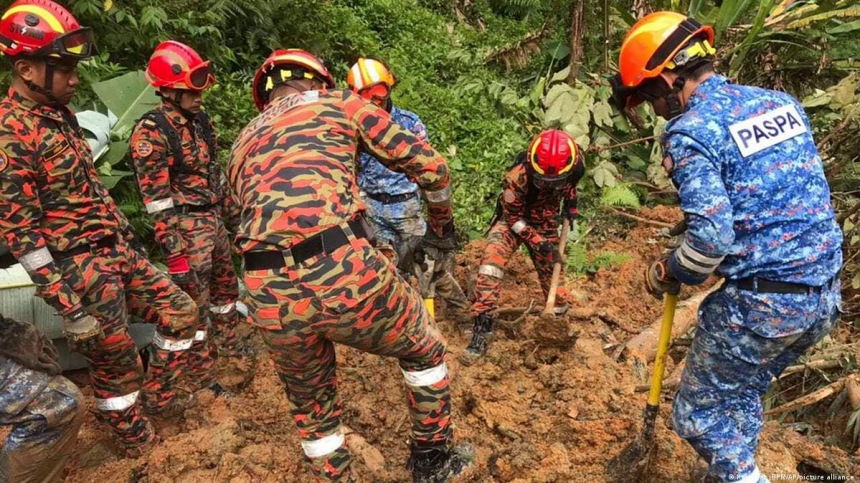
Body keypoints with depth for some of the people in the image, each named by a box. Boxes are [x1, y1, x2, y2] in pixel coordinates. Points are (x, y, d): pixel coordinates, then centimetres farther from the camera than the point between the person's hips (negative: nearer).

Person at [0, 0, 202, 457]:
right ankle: (140, 447, 27)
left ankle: (158, 393, 32)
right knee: (115, 364, 5)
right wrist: (68, 306, -21)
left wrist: (124, 238, 21)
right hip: (80, 267, -8)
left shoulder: (59, 114, 9)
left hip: (116, 249, 9)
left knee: (180, 311, 14)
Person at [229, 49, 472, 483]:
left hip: (269, 296, 4)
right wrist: (441, 228, 32)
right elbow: (430, 166, 14)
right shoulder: (340, 103, 18)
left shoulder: (242, 144, 30)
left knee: (312, 409, 31)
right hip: (342, 271, -4)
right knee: (423, 350, 28)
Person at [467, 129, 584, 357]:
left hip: (545, 223, 4)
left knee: (550, 272, 7)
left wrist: (571, 205, -3)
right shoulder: (518, 178, -35)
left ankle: (560, 314, 36)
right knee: (492, 261, -26)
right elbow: (513, 218, -20)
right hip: (514, 221, -3)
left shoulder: (574, 165, -22)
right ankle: (482, 324, -23)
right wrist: (539, 242, -24)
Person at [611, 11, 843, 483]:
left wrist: (667, 275, -3)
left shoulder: (689, 131, -15)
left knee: (701, 411, 13)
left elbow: (711, 236, -22)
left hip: (760, 302, -8)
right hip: (825, 294, 8)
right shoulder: (781, 102, 9)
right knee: (742, 393, 28)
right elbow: (795, 195, 17)